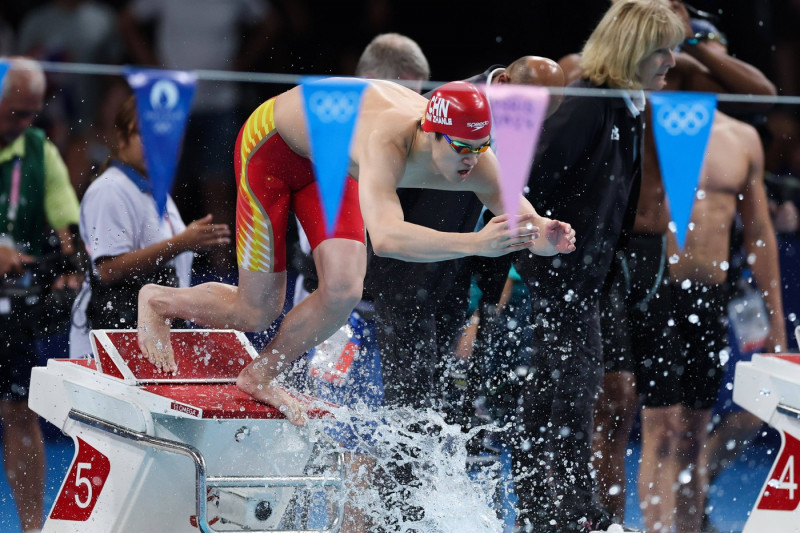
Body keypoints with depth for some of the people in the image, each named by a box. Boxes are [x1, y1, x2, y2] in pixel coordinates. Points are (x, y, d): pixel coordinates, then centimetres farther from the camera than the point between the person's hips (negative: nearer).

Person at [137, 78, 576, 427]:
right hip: (271, 141, -6)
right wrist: (473, 243, -74)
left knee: (342, 292, -12)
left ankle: (260, 376, 13)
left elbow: (521, 216, -24)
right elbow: (384, 237, -62)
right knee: (256, 313, -2)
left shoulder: (473, 160, -27)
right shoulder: (386, 143, -46)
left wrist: (544, 235, -50)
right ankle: (158, 300, 27)